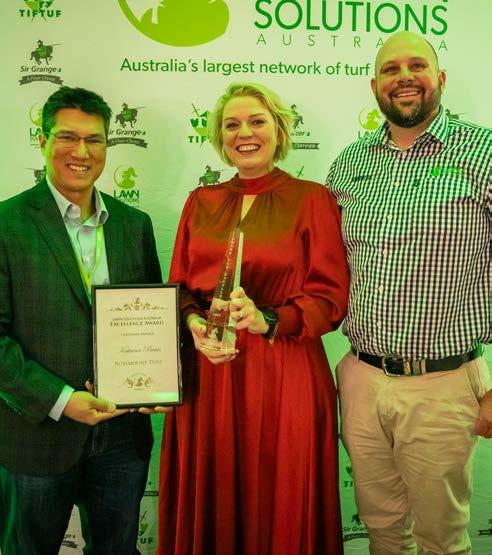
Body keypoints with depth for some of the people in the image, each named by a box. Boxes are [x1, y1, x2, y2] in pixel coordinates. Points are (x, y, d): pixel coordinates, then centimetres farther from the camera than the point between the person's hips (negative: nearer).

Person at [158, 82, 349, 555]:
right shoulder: (201, 202, 10)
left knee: (281, 512, 9)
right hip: (206, 375, 4)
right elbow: (179, 287, 12)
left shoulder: (312, 199, -1)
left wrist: (268, 320, -20)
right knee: (210, 506, 14)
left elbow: (330, 298, -5)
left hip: (284, 377, -3)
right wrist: (195, 325, -9)